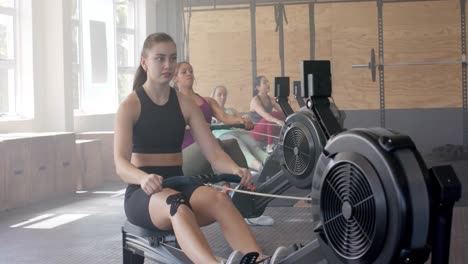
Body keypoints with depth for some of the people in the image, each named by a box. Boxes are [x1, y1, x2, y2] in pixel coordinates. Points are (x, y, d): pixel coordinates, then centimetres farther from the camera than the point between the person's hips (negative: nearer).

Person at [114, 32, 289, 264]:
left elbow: (214, 152, -1)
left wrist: (235, 169, -24)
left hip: (179, 186, 4)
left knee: (218, 198, -33)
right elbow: (121, 163, -18)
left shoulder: (185, 104, 8)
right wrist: (144, 178, -41)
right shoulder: (130, 105, -5)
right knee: (175, 204, -40)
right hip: (143, 193, -3)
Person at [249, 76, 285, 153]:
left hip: (268, 131, 7)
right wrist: (277, 121, -51)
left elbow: (282, 112, -3)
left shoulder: (271, 99, 5)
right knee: (272, 115, -30)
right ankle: (269, 146, -29)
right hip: (257, 132, -7)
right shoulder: (255, 100, -16)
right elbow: (264, 114, -34)